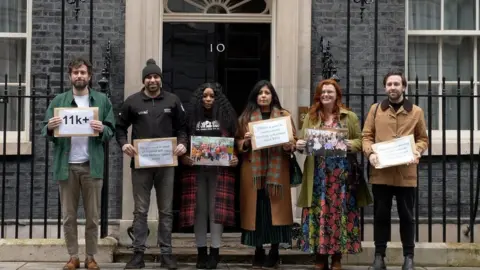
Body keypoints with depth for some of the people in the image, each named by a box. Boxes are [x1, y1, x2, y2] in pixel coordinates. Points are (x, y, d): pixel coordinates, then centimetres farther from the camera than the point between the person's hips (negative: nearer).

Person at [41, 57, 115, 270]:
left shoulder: (102, 100, 6)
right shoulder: (59, 100, 9)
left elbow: (111, 131, 5)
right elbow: (46, 132, 7)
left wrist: (102, 130, -17)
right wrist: (50, 128, -15)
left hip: (92, 165, -1)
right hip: (66, 165, 1)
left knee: (93, 216, 5)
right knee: (68, 216, 7)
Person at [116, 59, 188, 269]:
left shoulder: (173, 101, 6)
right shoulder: (132, 101, 3)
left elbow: (182, 127, 10)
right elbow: (120, 127, 7)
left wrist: (182, 143, -8)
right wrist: (124, 144, -10)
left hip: (166, 163, 1)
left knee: (166, 211, 7)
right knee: (140, 211, 4)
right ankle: (138, 253, 11)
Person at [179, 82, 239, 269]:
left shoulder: (226, 116, 7)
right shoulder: (192, 116, 8)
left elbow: (234, 140, 7)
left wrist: (235, 157, -9)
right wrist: (183, 157, -10)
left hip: (219, 170, -1)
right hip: (196, 169, 1)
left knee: (216, 209, -1)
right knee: (199, 210, 3)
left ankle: (214, 252, 6)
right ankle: (201, 251, 12)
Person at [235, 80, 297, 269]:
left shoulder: (284, 115, 9)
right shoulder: (246, 116, 10)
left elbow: (294, 140, 8)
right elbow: (238, 143, 9)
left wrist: (289, 146, -13)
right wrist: (245, 141, -12)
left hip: (276, 169, 0)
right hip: (253, 169, 1)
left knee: (275, 208, -2)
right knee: (256, 208, 0)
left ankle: (274, 252, 6)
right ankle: (258, 252, 10)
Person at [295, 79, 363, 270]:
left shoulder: (350, 117, 7)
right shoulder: (311, 117, 13)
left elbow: (359, 142, 5)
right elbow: (303, 141, 12)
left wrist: (350, 145, -16)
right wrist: (299, 145, -11)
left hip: (341, 173, -1)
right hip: (317, 174, 1)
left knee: (339, 211, -1)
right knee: (318, 212, -1)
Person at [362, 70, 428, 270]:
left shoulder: (416, 111, 8)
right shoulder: (375, 109, 8)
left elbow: (423, 139, 9)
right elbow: (366, 136, 6)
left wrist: (417, 151, -11)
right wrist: (370, 153, -12)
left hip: (406, 174, 0)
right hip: (380, 173, 0)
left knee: (406, 216, 7)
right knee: (381, 215, 7)